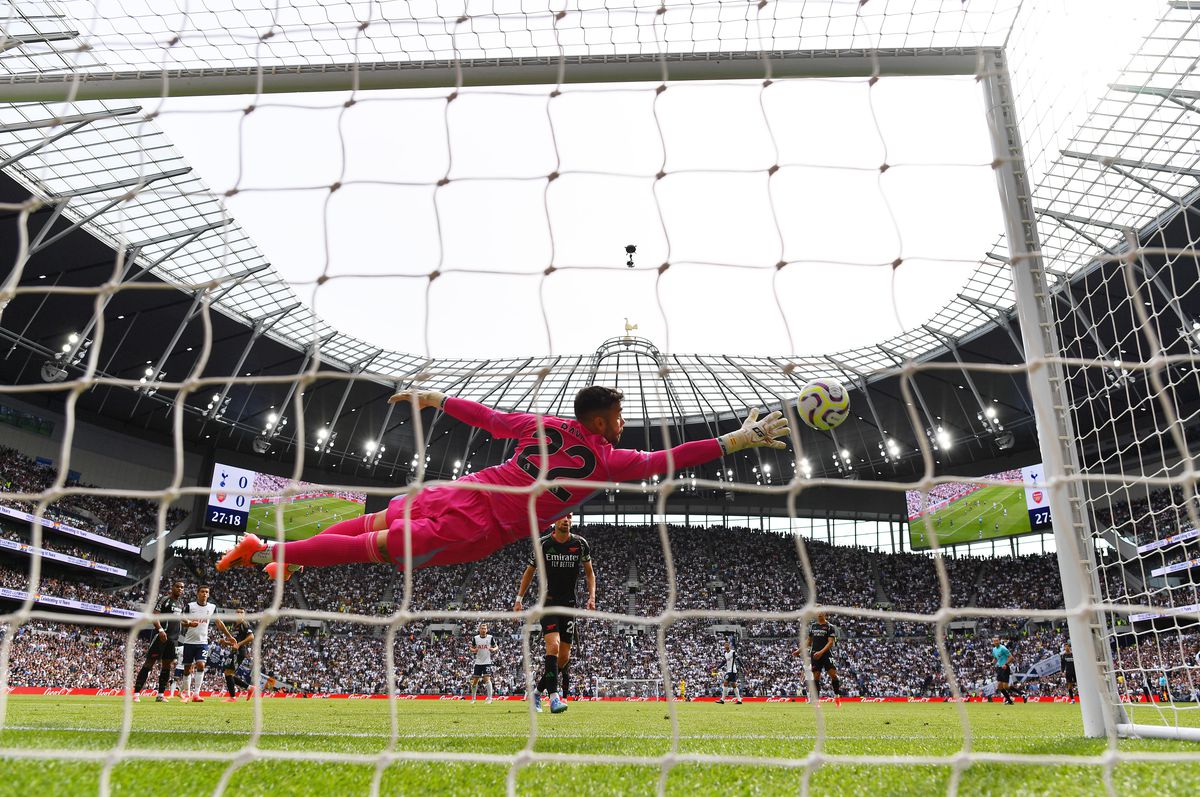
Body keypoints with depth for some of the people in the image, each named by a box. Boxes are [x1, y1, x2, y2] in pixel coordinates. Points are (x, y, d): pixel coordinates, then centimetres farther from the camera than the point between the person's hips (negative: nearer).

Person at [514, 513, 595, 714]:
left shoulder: (580, 544, 0)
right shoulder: (542, 544, -4)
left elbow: (589, 572, 11)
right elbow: (529, 572, 9)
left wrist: (592, 596, -2)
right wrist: (519, 598, 5)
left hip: (569, 604, 3)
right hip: (548, 602, -3)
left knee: (564, 656, 6)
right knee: (553, 646, -22)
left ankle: (538, 690, 26)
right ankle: (554, 697, -19)